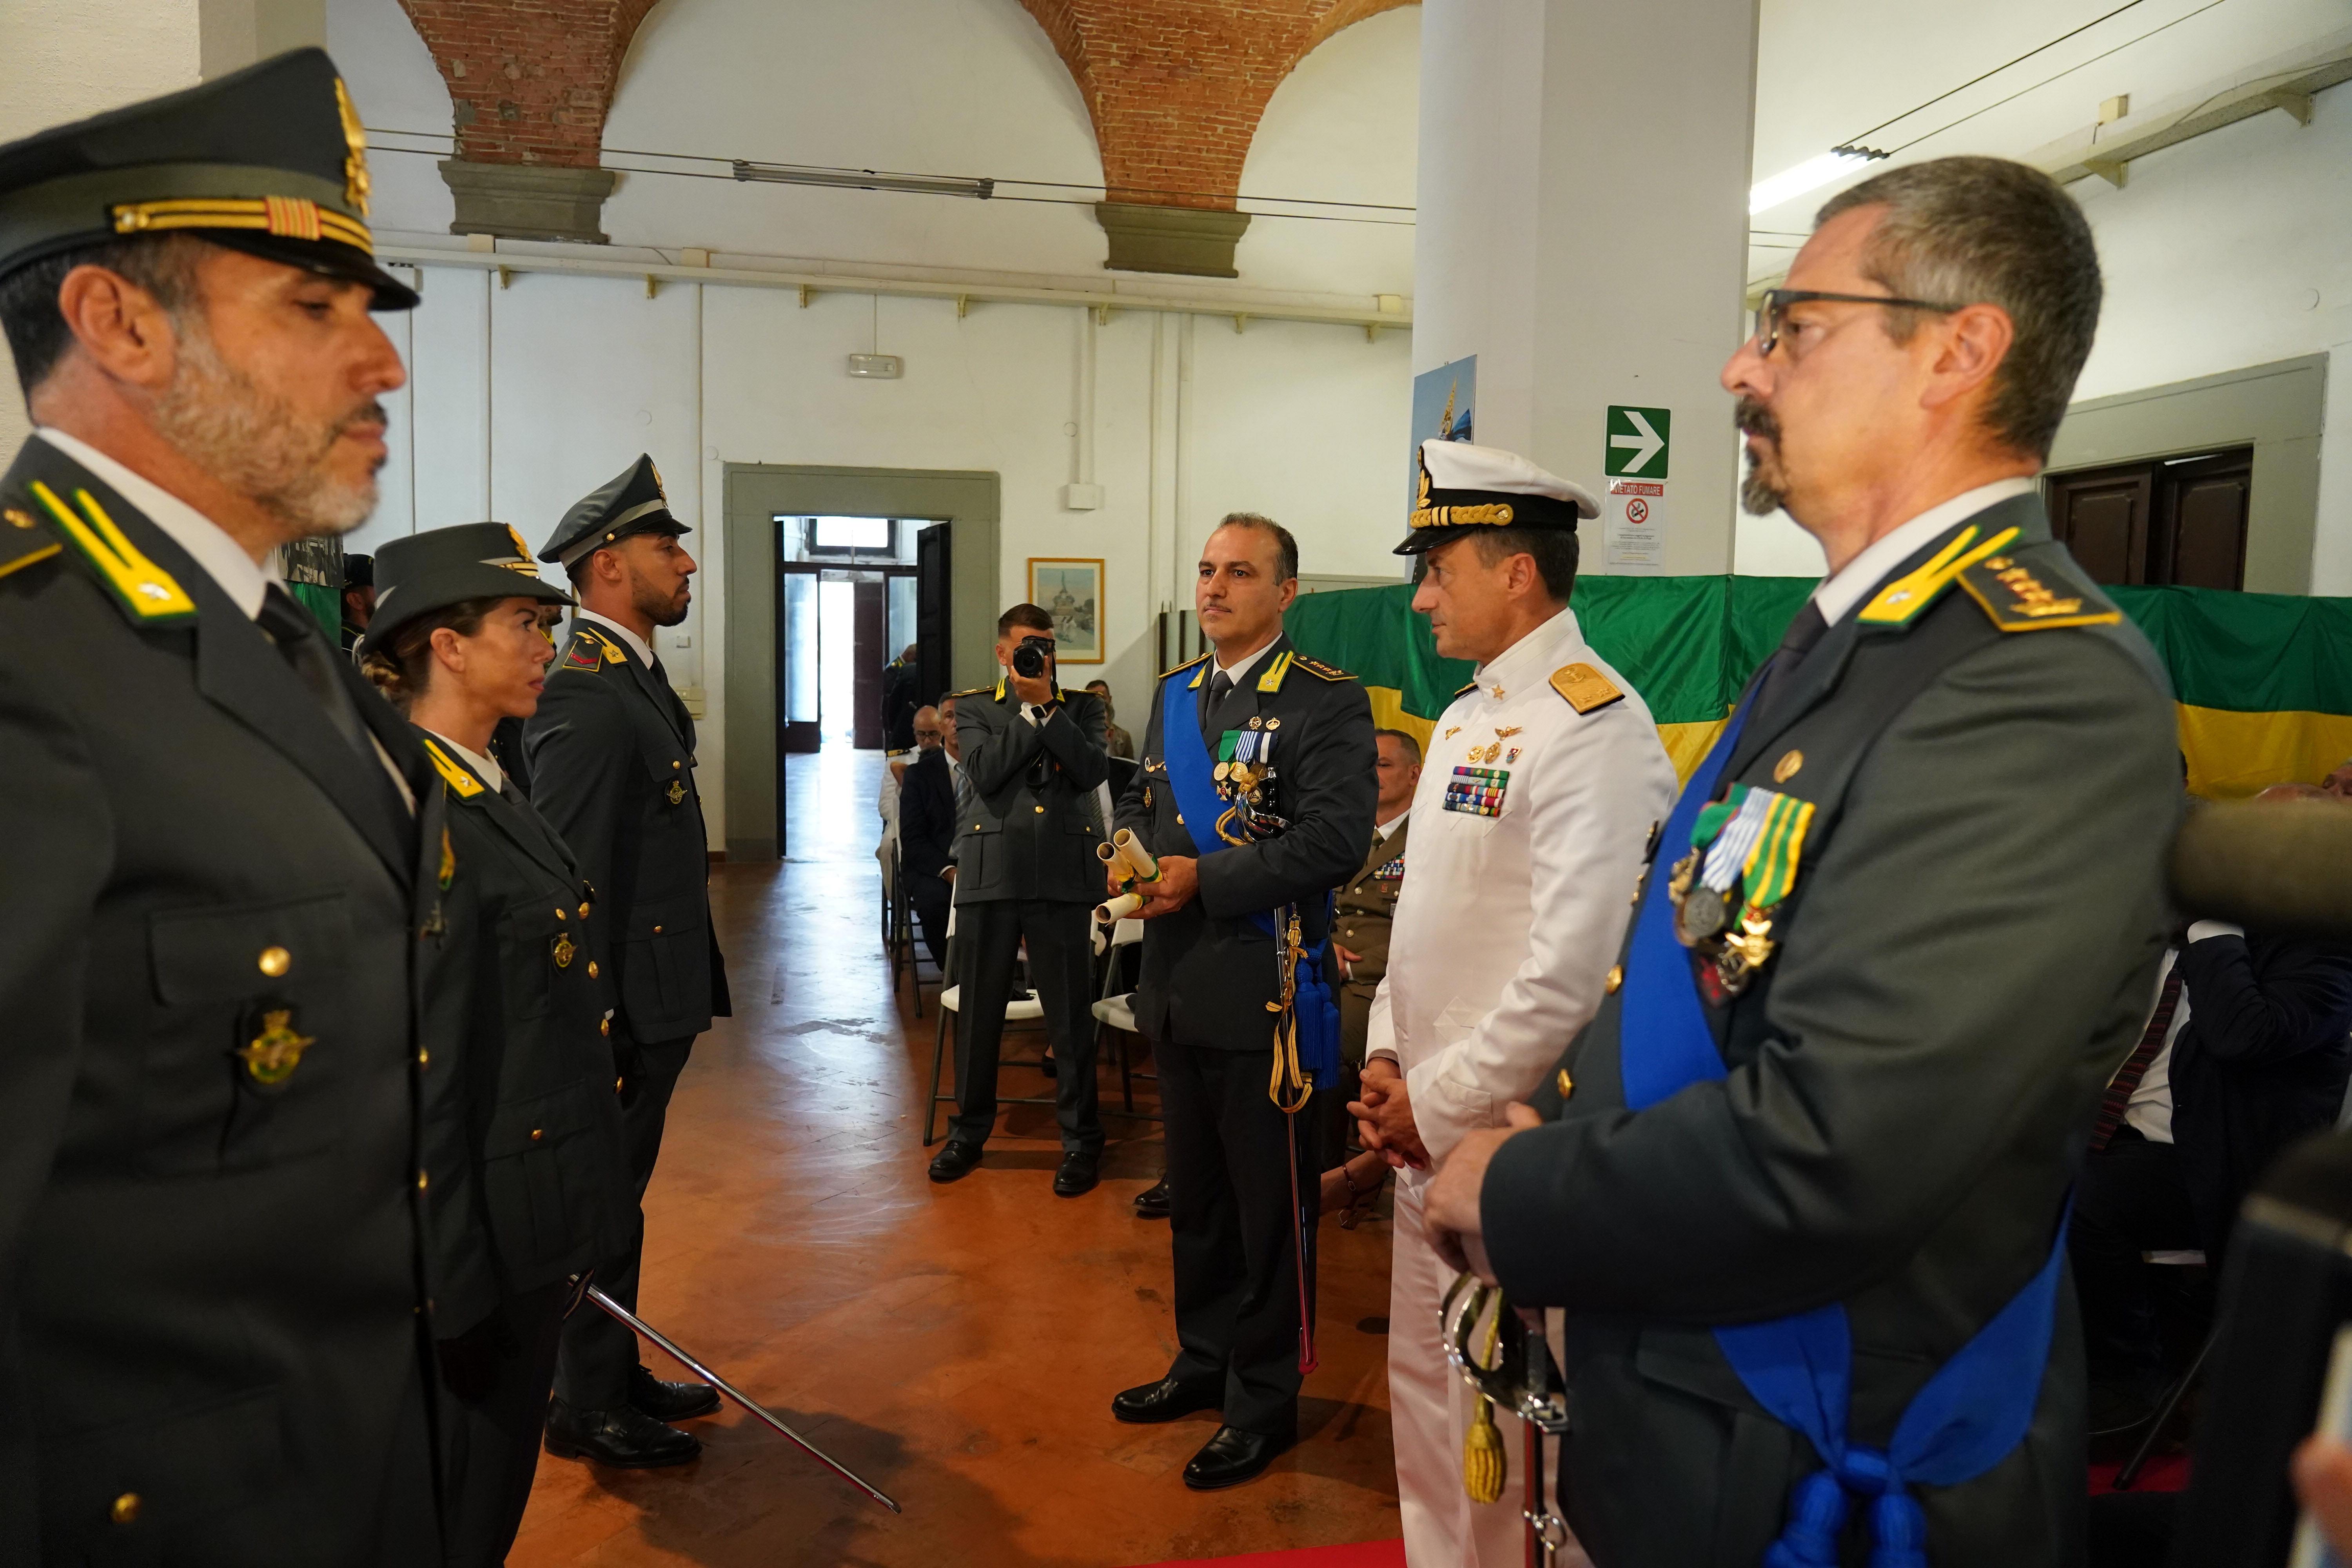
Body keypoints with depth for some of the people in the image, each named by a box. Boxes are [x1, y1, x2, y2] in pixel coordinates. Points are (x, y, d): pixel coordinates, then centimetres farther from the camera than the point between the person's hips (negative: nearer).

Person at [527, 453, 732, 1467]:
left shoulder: (632, 675, 11)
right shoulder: (584, 695, -20)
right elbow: (570, 878, -23)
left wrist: (686, 992, 16)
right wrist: (597, 1028, -21)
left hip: (657, 995, 10)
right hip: (624, 1002, -10)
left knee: (616, 1194, 19)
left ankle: (615, 1376, 34)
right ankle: (587, 1409, 21)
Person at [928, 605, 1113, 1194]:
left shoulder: (1081, 707, 11)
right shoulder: (973, 708, 9)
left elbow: (1094, 771, -6)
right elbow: (985, 771, -8)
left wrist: (1047, 707, -8)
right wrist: (1029, 709, -6)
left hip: (1062, 877, 0)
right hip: (990, 873, 1)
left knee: (1071, 1014, 2)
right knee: (977, 1011, 9)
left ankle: (1081, 1139, 14)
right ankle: (969, 1131, 25)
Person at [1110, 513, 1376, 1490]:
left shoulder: (1327, 702, -11)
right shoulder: (1174, 694, 12)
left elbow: (1334, 840, -20)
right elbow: (1137, 803, 19)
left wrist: (1203, 879, -21)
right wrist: (1136, 853, -4)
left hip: (1262, 996, -7)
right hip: (1177, 989, 7)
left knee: (1269, 1208, 6)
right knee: (1194, 1195, 20)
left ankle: (1265, 1402, 23)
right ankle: (1205, 1362, 38)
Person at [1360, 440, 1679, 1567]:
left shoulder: (1595, 730, -18)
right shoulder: (1465, 718, 11)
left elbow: (1575, 972, -24)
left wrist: (1439, 1103, -15)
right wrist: (1387, 1060, 5)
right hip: (1427, 1127, 9)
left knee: (1501, 1414, 7)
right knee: (1423, 1386, 22)